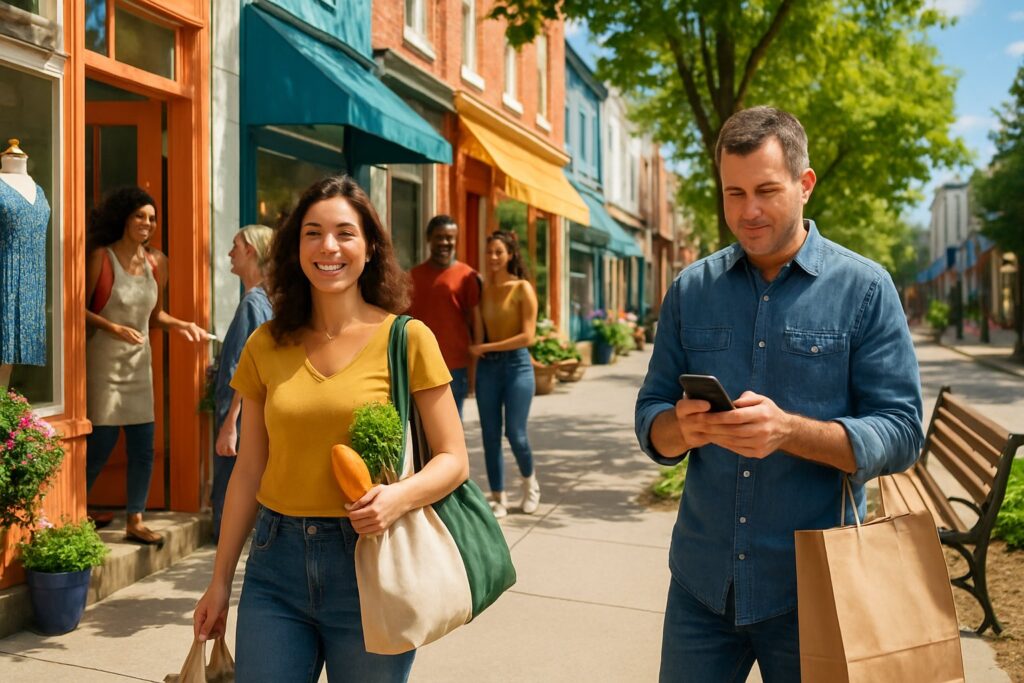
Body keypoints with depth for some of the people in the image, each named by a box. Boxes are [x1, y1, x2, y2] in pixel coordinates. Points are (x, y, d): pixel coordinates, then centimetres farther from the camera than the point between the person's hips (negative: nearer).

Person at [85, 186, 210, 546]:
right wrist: (114, 328, -20)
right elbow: (81, 308, -8)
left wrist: (181, 325, -1)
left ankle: (135, 520, 15)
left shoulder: (156, 261, 6)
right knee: (101, 444, -4)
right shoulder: (101, 256, -9)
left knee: (143, 446, 4)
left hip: (139, 360, 5)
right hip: (104, 358, -5)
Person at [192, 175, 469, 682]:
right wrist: (220, 581, 11)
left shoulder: (406, 338, -6)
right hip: (277, 563, 3)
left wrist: (400, 496, -24)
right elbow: (249, 470, 10)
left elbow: (453, 458, -4)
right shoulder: (266, 346, 4)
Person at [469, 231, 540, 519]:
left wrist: (486, 347, -10)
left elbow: (527, 336, -10)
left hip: (516, 364, -3)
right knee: (490, 434, 3)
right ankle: (498, 497, 14)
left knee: (515, 433, -3)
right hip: (487, 366, 4)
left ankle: (530, 483, 25)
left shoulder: (522, 288, -4)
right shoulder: (482, 288, 7)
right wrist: (475, 349, -7)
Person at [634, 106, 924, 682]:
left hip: (813, 588, -2)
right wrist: (681, 427, -19)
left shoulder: (865, 289, -5)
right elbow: (651, 419, 5)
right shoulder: (691, 290, 4)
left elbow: (901, 434, -9)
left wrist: (790, 430, -26)